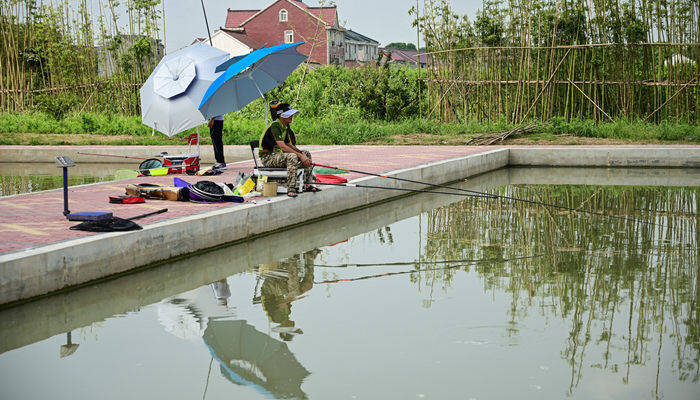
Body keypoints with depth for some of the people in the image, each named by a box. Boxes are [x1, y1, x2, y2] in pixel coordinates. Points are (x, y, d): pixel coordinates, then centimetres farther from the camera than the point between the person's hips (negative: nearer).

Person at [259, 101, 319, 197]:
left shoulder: (286, 126, 9)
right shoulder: (275, 126, -21)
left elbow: (289, 145, 13)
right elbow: (283, 147, -28)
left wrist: (302, 152, -4)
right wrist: (300, 156, -28)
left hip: (278, 155, 10)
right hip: (268, 157, -10)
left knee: (307, 154, 6)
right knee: (292, 156, -35)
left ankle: (307, 185, 2)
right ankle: (291, 189, -35)